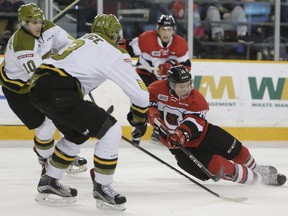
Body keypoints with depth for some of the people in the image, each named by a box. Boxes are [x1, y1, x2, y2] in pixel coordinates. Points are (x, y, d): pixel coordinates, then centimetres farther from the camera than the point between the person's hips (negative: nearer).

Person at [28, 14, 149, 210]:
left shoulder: (85, 40, 25)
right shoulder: (115, 53, 1)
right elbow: (139, 91, 1)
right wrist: (139, 119, 17)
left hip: (38, 86, 9)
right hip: (57, 92, -9)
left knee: (77, 134, 29)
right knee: (111, 132, -3)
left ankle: (49, 182, 37)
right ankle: (102, 188, 5)